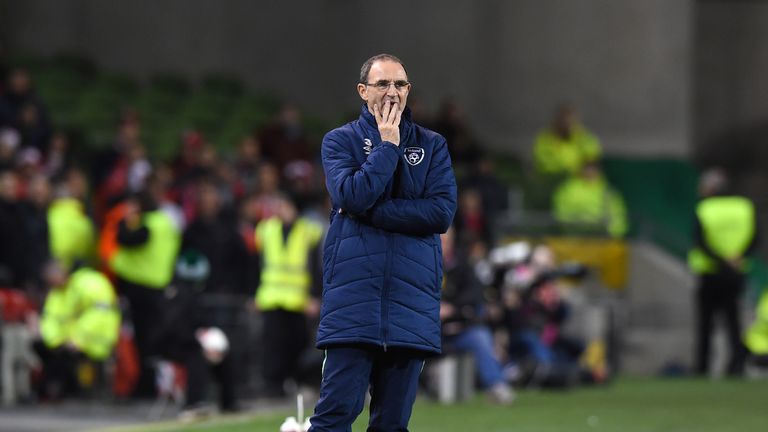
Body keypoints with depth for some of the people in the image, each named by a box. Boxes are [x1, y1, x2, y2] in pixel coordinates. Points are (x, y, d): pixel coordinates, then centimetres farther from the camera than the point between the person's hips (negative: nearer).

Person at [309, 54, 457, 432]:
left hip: (412, 297, 2)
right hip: (353, 297, -2)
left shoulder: (432, 145, 13)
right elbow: (352, 196, -11)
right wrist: (387, 145, -5)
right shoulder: (340, 141, 8)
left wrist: (371, 212, -8)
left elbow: (442, 212, -2)